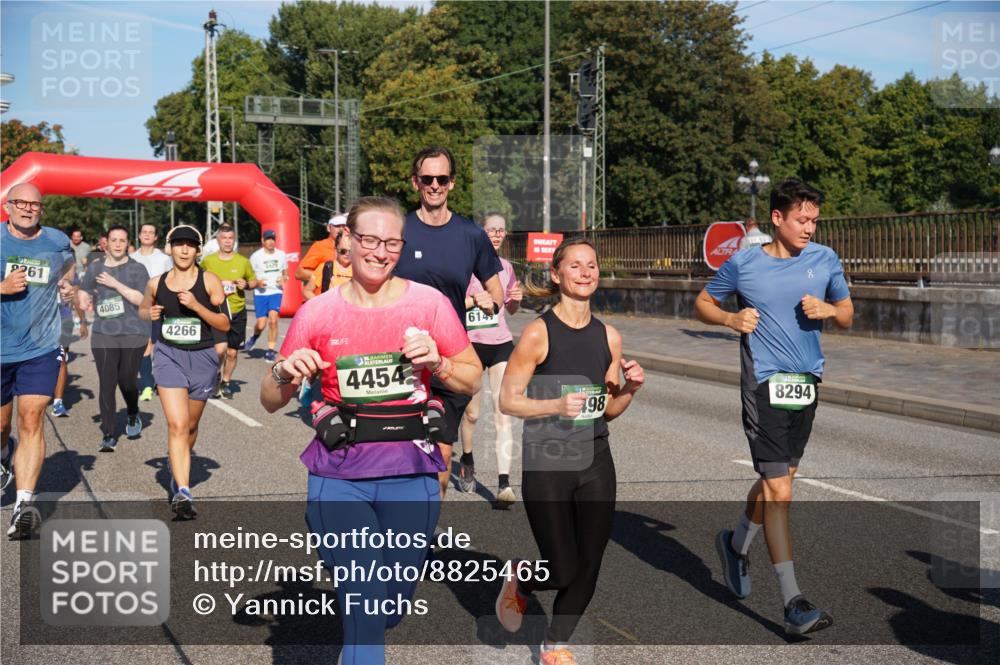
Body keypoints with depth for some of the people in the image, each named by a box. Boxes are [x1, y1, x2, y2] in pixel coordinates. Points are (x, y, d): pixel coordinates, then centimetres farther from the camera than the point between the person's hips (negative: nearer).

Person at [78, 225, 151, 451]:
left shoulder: (137, 269, 0)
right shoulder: (94, 268, 10)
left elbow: (143, 300, -10)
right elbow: (82, 294, 18)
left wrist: (115, 284, -16)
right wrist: (83, 301, -3)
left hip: (133, 334, -2)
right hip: (103, 334, 2)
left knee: (127, 381, 7)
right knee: (106, 384, -5)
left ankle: (133, 416, 38)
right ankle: (108, 435, -1)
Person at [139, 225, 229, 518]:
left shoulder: (209, 281, -4)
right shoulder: (156, 283, 3)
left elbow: (225, 325, -6)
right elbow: (142, 310, 22)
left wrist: (196, 306, -19)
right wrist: (150, 313, -2)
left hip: (202, 358, 0)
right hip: (168, 356, 0)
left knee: (190, 426, 16)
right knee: (177, 425, -16)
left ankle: (177, 470, 44)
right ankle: (182, 492, -20)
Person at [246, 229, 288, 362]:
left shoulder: (281, 255, 8)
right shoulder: (255, 256, 0)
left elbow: (285, 273, 20)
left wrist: (284, 279, -2)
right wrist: (257, 282, -15)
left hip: (276, 292, 1)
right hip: (260, 293, -1)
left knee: (273, 320, -17)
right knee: (261, 325, -5)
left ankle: (271, 350, -7)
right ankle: (254, 337, 32)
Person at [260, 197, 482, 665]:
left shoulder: (430, 303, -1)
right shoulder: (317, 313, -1)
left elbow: (472, 381, 7)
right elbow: (271, 402, 5)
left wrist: (437, 363, -12)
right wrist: (284, 374, -16)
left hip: (411, 473, 1)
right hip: (341, 477, -1)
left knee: (395, 602, 14)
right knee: (365, 600, -12)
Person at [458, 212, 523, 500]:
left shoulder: (506, 266, 10)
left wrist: (515, 299, 0)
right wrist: (474, 300, -23)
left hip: (501, 344, 3)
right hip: (472, 344, -3)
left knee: (503, 413, -7)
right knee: (471, 413, 10)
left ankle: (504, 483, -11)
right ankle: (467, 462, 38)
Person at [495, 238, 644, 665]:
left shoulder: (609, 336, 6)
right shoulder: (538, 333, -10)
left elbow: (608, 410, 12)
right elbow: (508, 400, -9)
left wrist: (631, 387, -7)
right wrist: (556, 406, -23)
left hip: (595, 462, 5)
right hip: (546, 463, -5)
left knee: (588, 566, 7)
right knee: (561, 569, -4)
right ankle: (519, 580, 31)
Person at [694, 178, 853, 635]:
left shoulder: (825, 259, 6)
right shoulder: (742, 263, -3)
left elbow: (847, 315, 15)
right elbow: (703, 304, 9)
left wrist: (828, 309, -8)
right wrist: (732, 318, -11)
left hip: (807, 382, 5)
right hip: (764, 384, -5)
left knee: (779, 478, 17)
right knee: (778, 490, -10)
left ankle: (736, 544, 45)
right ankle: (793, 604, -9)